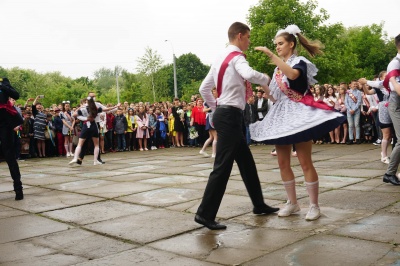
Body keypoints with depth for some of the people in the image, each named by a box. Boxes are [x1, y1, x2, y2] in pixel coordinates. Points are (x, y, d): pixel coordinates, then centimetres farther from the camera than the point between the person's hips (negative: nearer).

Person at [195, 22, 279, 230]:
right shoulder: (236, 57, -10)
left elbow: (203, 88, 20)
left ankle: (259, 204, 27)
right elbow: (249, 74, -32)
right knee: (222, 166, -9)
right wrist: (266, 80, -13)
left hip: (224, 114, 10)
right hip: (230, 116, -10)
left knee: (246, 162, 16)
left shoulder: (220, 59, 18)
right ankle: (205, 213, -5)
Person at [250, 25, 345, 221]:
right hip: (281, 116, 8)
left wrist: (271, 55, -30)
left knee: (305, 162, -6)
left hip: (298, 113, -7)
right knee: (283, 163, 5)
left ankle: (314, 205, 3)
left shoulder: (300, 62, -4)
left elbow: (293, 74, -30)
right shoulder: (278, 69, 17)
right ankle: (292, 203, 16)